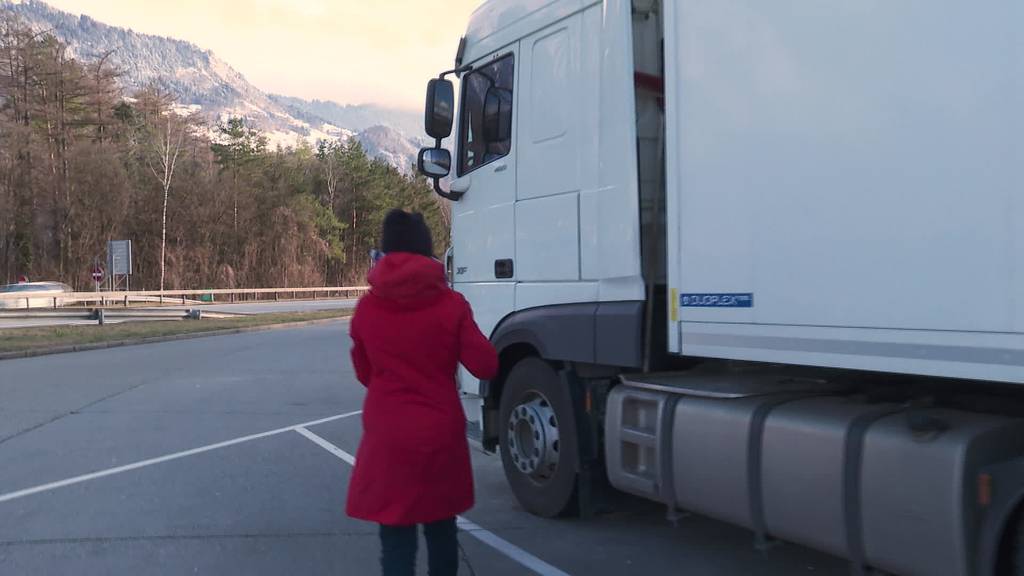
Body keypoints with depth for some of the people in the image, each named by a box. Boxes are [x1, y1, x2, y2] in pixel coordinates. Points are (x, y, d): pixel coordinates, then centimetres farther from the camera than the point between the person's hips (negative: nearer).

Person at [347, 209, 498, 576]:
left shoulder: (366, 308, -2)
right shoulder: (451, 304, -8)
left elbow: (365, 374, 9)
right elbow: (485, 367, -6)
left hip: (387, 436, 0)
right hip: (440, 433, 0)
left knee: (396, 537, 5)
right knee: (441, 530, 20)